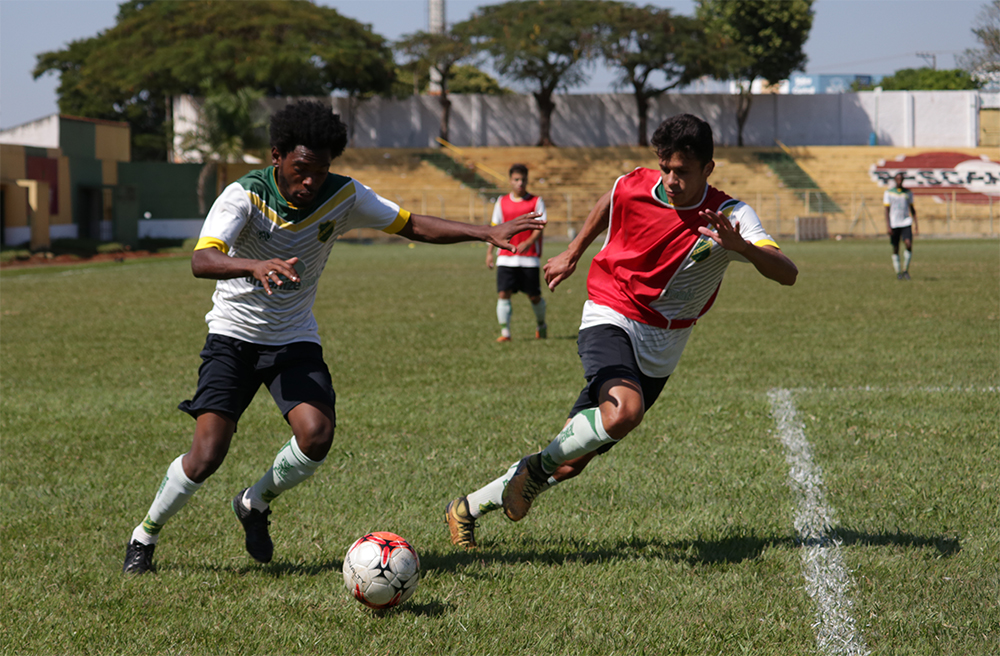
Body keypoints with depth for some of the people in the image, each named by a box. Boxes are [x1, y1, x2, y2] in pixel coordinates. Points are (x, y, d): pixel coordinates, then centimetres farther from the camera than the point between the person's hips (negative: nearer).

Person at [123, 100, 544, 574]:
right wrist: (254, 266, -55)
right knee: (207, 454, -15)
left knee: (316, 435, -22)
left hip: (295, 339, 3)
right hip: (234, 336, -3)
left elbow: (411, 225, 1)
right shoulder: (244, 195, -20)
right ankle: (145, 535, 12)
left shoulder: (344, 197, -8)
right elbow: (202, 260, -34)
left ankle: (255, 504, 9)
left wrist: (487, 233, -9)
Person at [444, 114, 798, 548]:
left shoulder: (730, 218, -15)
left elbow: (786, 274, -28)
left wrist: (740, 246, -46)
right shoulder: (633, 187, -9)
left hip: (660, 349, 1)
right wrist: (572, 254, 27)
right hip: (611, 317, -1)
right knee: (624, 410, -35)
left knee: (569, 464, 2)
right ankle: (538, 465, -10)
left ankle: (468, 509, 20)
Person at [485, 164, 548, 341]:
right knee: (503, 294, -10)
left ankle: (541, 326, 30)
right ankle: (505, 332, -5)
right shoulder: (502, 202, 11)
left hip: (530, 258, -2)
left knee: (534, 296, 4)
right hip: (506, 257, 2)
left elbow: (539, 227, -6)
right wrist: (489, 252, 6)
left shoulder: (536, 201, 3)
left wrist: (528, 242, -25)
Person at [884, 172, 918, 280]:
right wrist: (888, 226, -9)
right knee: (895, 249, 2)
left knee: (908, 244, -17)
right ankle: (898, 272, 13)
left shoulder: (908, 193, 9)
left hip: (906, 223, 1)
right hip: (894, 224, -1)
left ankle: (905, 270, -3)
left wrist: (915, 224, 8)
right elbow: (887, 210, -1)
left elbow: (912, 209, 15)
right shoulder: (889, 192, 2)